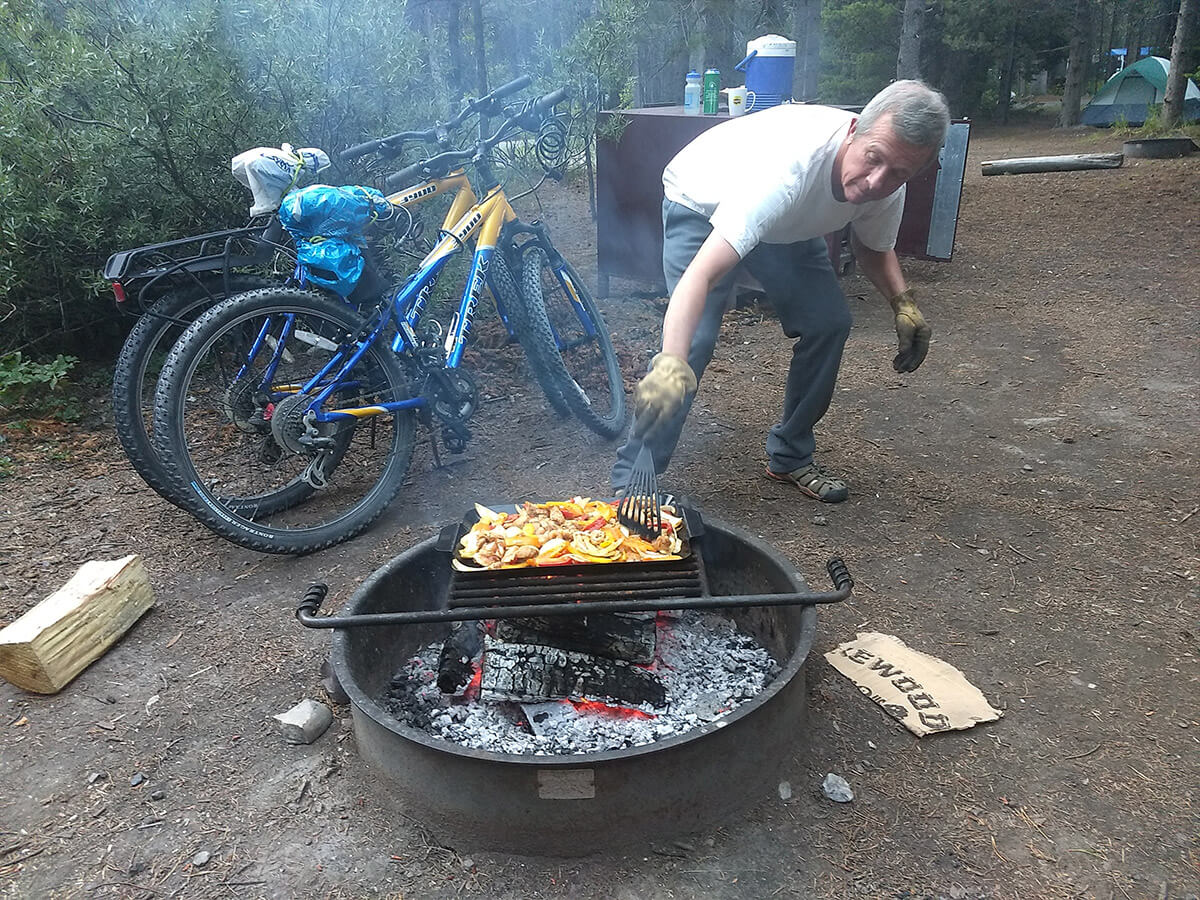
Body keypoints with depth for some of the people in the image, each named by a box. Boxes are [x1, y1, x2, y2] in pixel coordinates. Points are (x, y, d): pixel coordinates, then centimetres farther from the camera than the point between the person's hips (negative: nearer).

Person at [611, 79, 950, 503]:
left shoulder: (888, 185, -22)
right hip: (702, 206, -6)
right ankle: (631, 479, -11)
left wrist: (903, 302, -18)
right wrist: (671, 363, -67)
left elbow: (873, 248, 2)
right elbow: (702, 274, -54)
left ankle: (789, 456, 13)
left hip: (787, 223, 7)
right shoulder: (789, 167, -45)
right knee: (695, 336, -23)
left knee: (829, 322, -6)